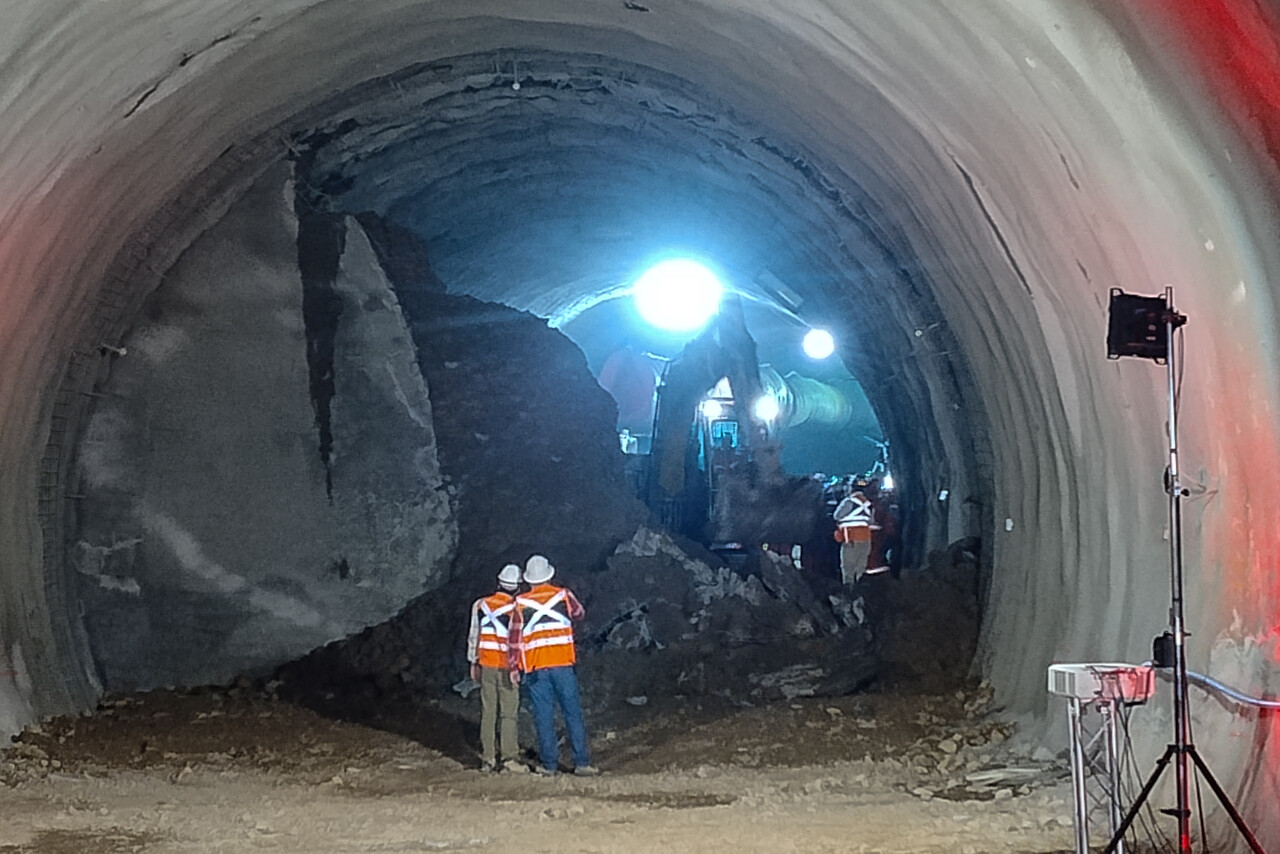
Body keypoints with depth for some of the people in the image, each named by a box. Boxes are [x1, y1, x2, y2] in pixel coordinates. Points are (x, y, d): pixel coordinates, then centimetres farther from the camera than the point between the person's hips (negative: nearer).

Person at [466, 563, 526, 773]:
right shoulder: (515, 609, -12)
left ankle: (487, 759, 9)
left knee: (487, 713, 8)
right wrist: (516, 667, -4)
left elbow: (473, 636, 10)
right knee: (508, 714, -1)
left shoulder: (480, 605, 3)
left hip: (486, 665, 4)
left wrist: (474, 663, 18)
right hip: (506, 667, -4)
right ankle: (510, 758, -3)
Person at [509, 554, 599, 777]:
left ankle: (549, 764, 6)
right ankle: (582, 763, 2)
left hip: (536, 668, 0)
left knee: (544, 716, 5)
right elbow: (580, 613, 20)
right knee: (573, 713, 4)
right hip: (563, 664, 0)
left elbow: (515, 637, 2)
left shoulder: (521, 603, 1)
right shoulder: (563, 595, 1)